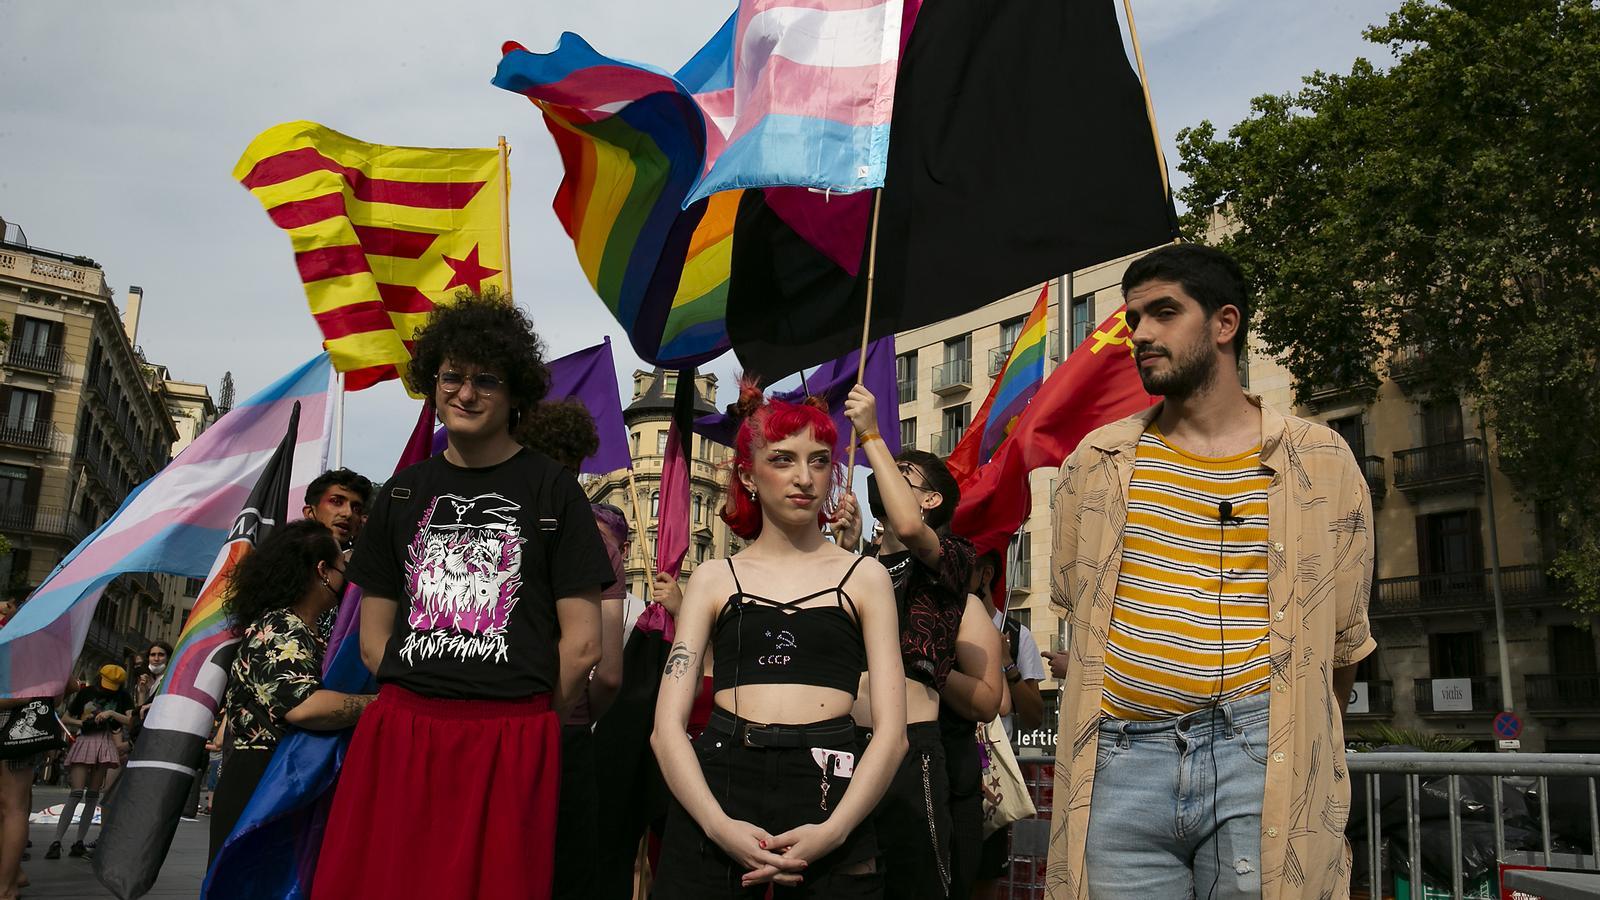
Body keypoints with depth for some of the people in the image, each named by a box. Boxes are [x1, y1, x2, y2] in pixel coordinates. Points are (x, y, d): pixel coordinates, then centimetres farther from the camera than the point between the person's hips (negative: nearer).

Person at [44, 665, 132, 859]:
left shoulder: (122, 697, 8)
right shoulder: (86, 693, 9)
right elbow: (65, 719, 15)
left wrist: (111, 714, -14)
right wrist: (82, 723, -2)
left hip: (106, 744, 1)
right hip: (85, 741, -1)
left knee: (93, 795, 2)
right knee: (76, 793, -12)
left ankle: (79, 842, 6)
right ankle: (56, 841, -13)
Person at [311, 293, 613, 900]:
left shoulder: (551, 489, 2)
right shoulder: (403, 492, 13)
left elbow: (582, 644, -1)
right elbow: (374, 640, 13)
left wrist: (527, 721, 3)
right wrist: (421, 710, 4)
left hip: (511, 748, -3)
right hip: (398, 735, 3)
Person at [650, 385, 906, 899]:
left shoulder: (863, 577, 10)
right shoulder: (714, 580, 11)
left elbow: (891, 732, 2)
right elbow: (667, 726, 3)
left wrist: (833, 831, -13)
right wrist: (720, 826, -13)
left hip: (830, 803, 0)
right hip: (716, 793, 1)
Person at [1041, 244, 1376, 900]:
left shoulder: (1318, 462, 6)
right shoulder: (1097, 463, 10)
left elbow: (1343, 640, 11)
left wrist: (1301, 744, 14)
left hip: (1258, 756, -1)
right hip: (1120, 760, 2)